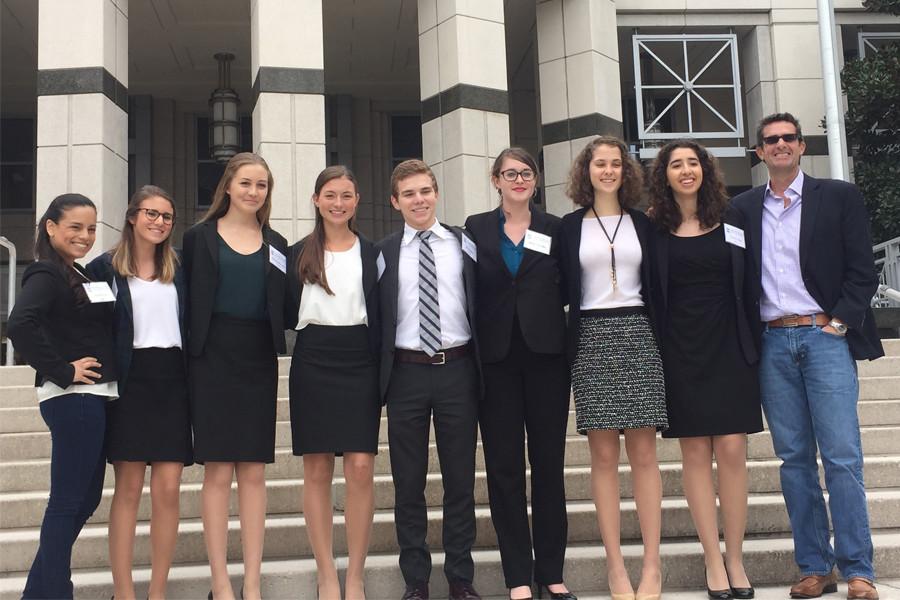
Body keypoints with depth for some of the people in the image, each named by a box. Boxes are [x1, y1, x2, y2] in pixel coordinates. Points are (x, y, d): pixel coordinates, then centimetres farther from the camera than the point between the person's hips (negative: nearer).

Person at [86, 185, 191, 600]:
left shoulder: (179, 268, 12)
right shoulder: (105, 268, 3)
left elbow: (191, 325, 13)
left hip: (172, 381, 3)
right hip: (130, 381, -3)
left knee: (168, 489, -1)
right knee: (128, 489, 0)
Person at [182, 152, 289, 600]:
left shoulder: (276, 244, 13)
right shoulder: (200, 237, 4)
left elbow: (281, 307, 14)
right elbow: (187, 301, 1)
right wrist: (190, 356, -7)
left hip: (259, 361, 3)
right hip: (213, 358, -3)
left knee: (254, 472, 4)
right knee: (218, 471, -3)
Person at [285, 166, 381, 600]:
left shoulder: (372, 254, 8)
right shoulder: (297, 254, 9)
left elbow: (382, 315, 6)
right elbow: (286, 315, 10)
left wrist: (384, 371, -2)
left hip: (360, 365, 0)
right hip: (312, 366, 1)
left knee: (361, 469, -6)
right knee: (316, 471, 3)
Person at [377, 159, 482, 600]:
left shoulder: (465, 245, 5)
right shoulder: (383, 254, 4)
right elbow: (375, 318, 3)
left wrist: (483, 368, -1)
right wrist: (378, 378, -3)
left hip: (458, 369, 1)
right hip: (407, 372, 0)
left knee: (461, 479, 8)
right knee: (408, 482, 7)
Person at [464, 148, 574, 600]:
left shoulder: (554, 229, 9)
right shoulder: (476, 228, 6)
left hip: (545, 355, 1)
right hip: (496, 358, -1)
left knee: (549, 462, 5)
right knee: (504, 466, 1)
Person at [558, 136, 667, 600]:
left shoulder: (642, 223, 12)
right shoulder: (570, 226, 9)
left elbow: (655, 286, 11)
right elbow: (562, 291, 6)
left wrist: (660, 340, 2)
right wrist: (564, 348, -1)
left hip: (637, 335, 1)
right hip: (591, 339, -1)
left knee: (643, 451, -2)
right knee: (603, 454, -1)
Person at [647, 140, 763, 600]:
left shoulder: (731, 219, 7)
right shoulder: (654, 229, 3)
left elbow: (749, 282, 8)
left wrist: (753, 343, 2)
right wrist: (655, 351, -3)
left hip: (729, 348, 1)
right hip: (680, 351, 0)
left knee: (731, 450, -3)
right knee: (695, 453, 1)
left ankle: (735, 559, 7)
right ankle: (714, 561, 8)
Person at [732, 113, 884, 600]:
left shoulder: (839, 196, 5)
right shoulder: (743, 208, 12)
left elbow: (862, 269, 1)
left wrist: (840, 323, -8)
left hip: (825, 336, -2)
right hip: (772, 343, 3)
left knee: (842, 456, -6)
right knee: (793, 459, 5)